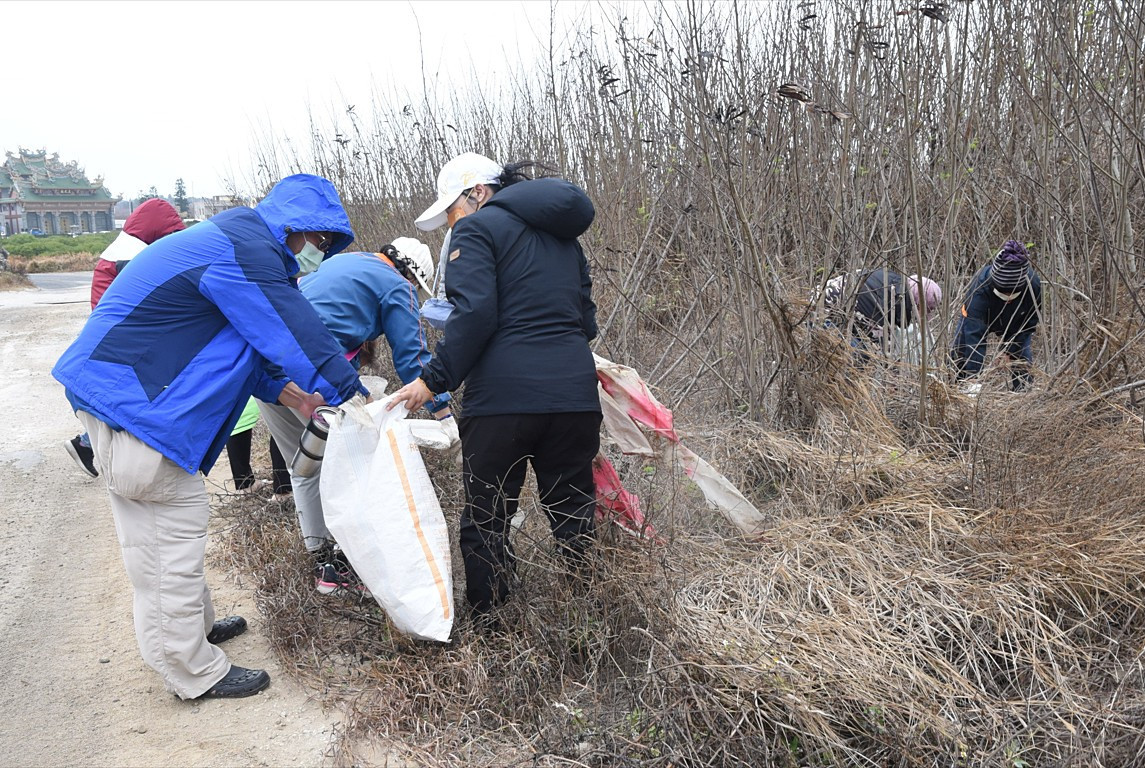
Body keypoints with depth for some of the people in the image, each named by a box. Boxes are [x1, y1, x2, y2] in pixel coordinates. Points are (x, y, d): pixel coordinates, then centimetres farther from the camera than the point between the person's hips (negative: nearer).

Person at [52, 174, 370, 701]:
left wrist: (284, 391, 13)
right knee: (174, 524, -3)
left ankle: (192, 625, 34)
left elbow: (239, 341, 21)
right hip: (129, 395, -11)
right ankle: (193, 671, 8)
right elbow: (296, 334, -20)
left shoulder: (243, 243, 14)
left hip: (114, 385, 11)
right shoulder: (247, 252, -21)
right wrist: (353, 394, -8)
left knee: (158, 526, 19)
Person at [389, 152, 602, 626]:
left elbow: (475, 312, -13)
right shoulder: (562, 236, 22)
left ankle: (488, 632, 14)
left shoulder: (478, 227, 1)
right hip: (575, 392, 6)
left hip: (503, 396, -6)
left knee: (485, 521, 7)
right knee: (574, 516, 13)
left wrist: (434, 379, -9)